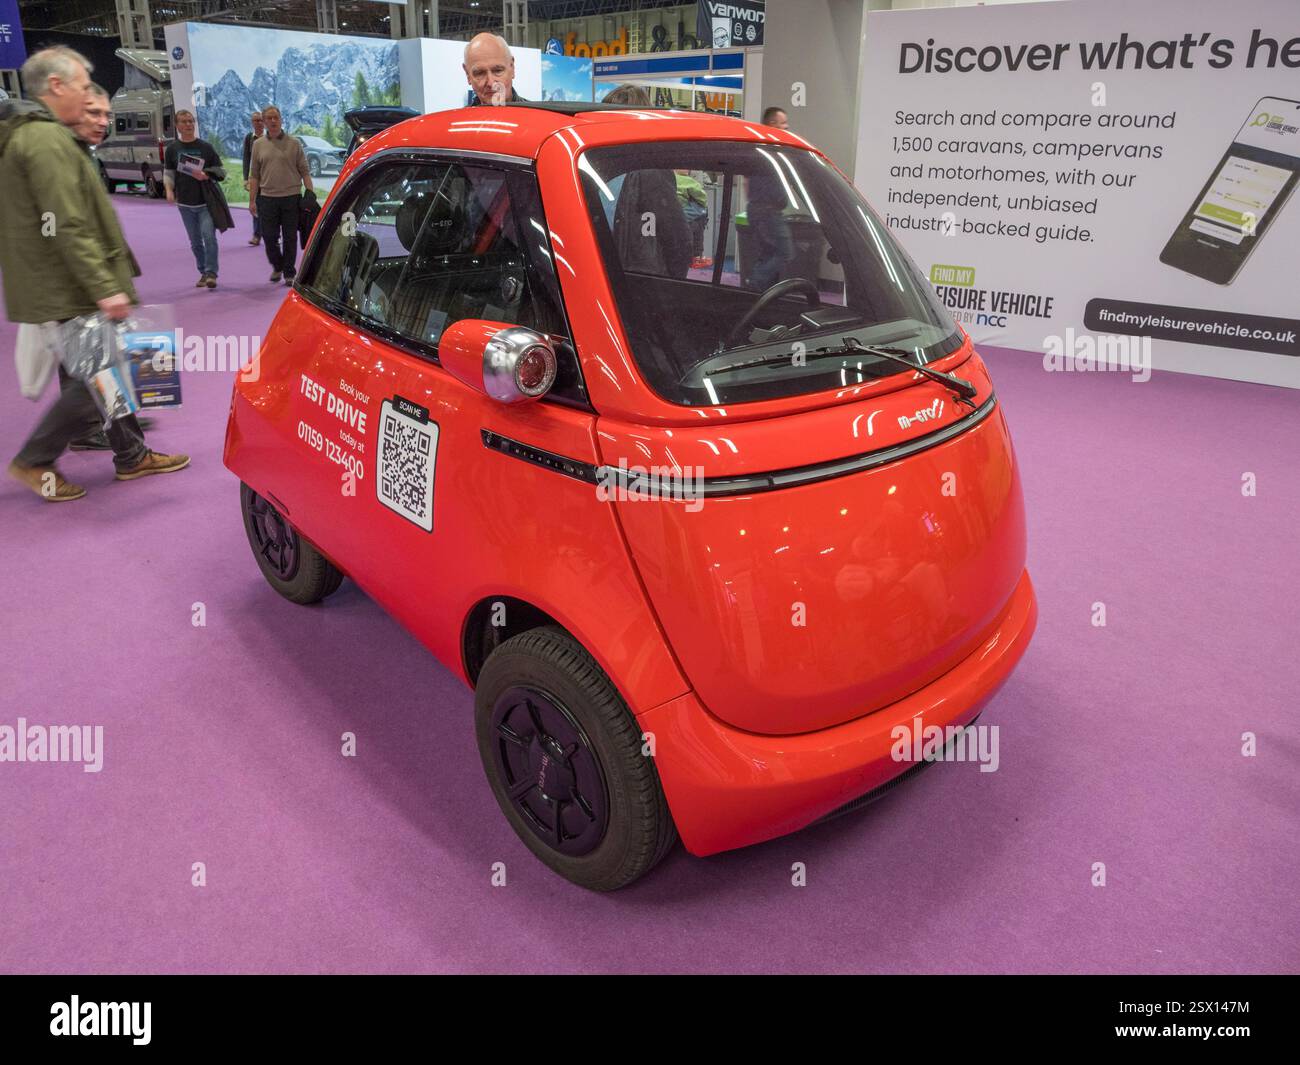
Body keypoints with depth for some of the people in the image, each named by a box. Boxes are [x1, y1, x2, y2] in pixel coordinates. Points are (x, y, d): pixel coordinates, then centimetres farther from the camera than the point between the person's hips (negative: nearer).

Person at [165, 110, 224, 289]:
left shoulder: (205, 147, 2)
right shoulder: (172, 149, 5)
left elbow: (221, 171, 5)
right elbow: (168, 173, 11)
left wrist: (207, 175, -14)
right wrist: (169, 190, -7)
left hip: (206, 201, -2)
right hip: (185, 203, 2)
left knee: (209, 236, -15)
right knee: (195, 241, 8)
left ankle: (211, 272, -10)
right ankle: (203, 273, 18)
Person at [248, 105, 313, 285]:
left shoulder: (294, 143, 3)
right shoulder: (258, 144, 8)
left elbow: (304, 171, 3)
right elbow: (254, 175, 9)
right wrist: (252, 200, 4)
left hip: (291, 197, -2)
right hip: (267, 197, 2)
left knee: (290, 238, 2)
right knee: (269, 236, 4)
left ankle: (289, 272, 13)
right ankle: (277, 267, 26)